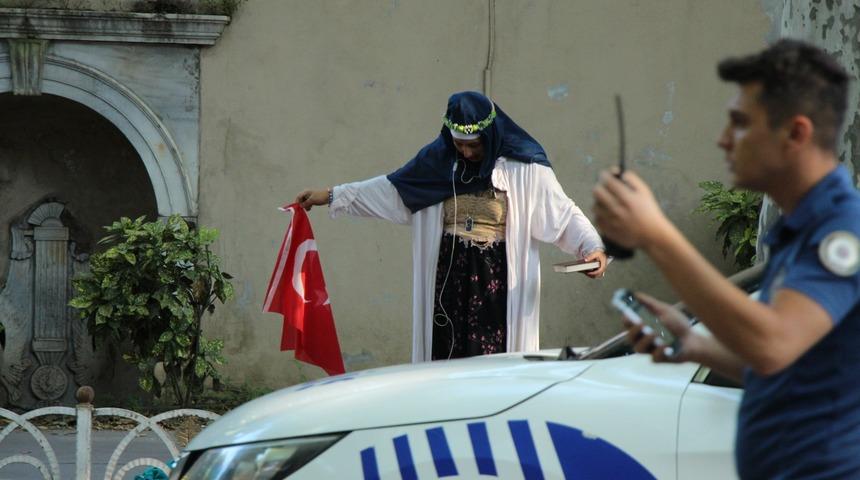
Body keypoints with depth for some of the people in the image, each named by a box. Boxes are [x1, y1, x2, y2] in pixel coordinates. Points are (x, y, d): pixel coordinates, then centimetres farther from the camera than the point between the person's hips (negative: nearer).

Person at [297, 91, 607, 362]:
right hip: (449, 279, 4)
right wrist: (332, 196, 16)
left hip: (498, 281, -4)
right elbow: (391, 190, 17)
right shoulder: (438, 161, 9)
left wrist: (593, 246, -21)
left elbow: (564, 214, -5)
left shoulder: (524, 168, -3)